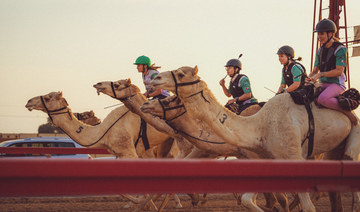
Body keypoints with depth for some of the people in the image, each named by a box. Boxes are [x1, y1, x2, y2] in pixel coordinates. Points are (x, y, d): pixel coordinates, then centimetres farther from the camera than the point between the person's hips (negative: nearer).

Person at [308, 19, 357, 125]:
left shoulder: (340, 49, -10)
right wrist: (308, 78, -3)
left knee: (322, 99, -34)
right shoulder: (320, 51, 13)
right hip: (323, 84, 8)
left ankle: (347, 112, -16)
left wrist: (320, 74, -23)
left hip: (337, 83, -8)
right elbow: (315, 70, 18)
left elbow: (339, 71, -17)